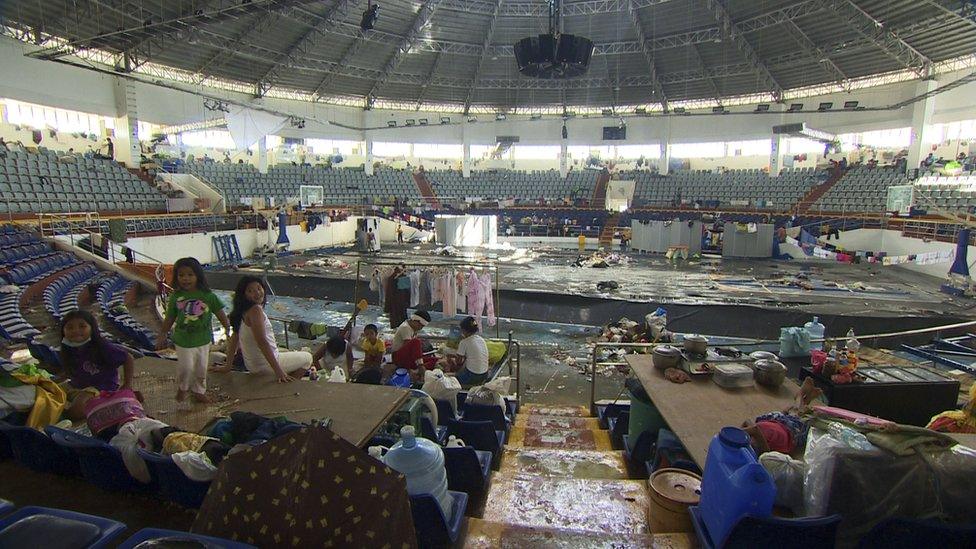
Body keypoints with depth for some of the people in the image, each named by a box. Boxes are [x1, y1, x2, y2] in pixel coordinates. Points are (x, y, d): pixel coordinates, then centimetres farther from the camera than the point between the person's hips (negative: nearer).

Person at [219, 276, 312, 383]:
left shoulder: (243, 311, 3)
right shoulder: (255, 310, -25)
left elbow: (234, 338, 7)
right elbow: (261, 342, -31)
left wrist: (228, 366, 14)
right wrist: (278, 370, -32)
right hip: (265, 366, -9)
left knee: (290, 353, 35)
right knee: (307, 358, 11)